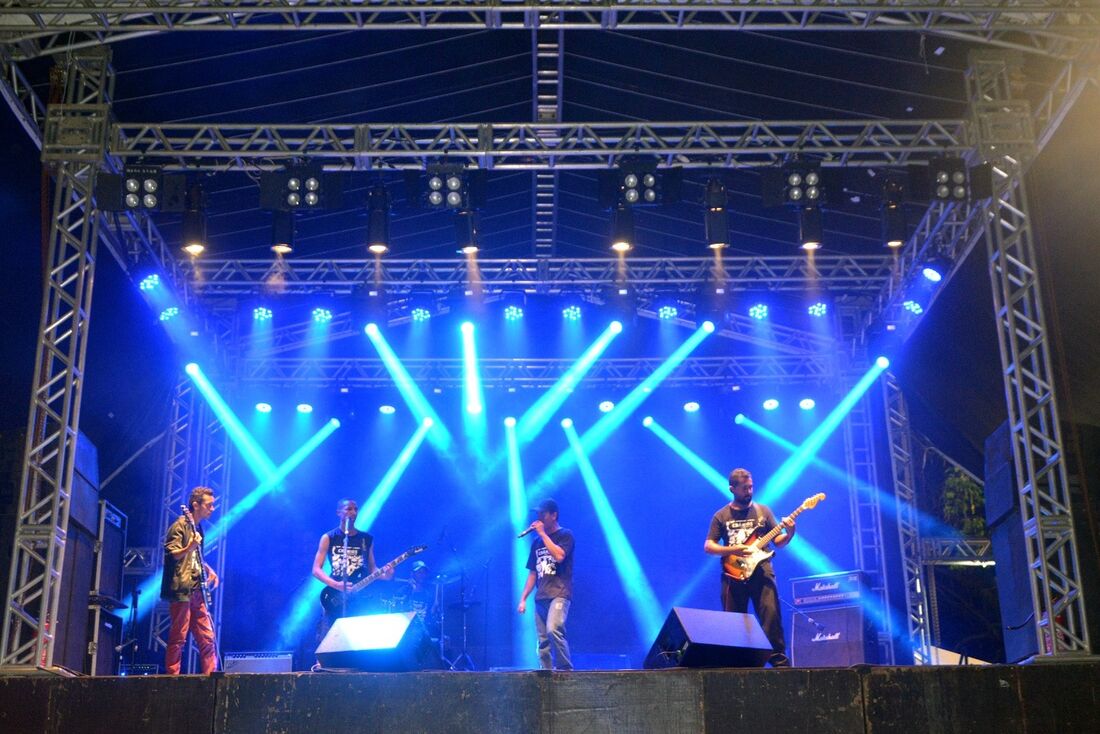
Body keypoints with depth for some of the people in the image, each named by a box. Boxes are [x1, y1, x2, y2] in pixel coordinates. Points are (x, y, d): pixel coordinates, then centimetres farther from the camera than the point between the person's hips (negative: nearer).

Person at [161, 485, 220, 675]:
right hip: (182, 590, -8)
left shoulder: (197, 528, 18)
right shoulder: (180, 526, -6)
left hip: (196, 590, 8)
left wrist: (209, 570, 15)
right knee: (178, 638, -7)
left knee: (207, 637, 5)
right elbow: (172, 554, -14)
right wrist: (190, 547, -30)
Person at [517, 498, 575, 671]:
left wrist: (543, 533, -10)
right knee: (543, 643, 4)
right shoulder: (537, 542, 18)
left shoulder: (565, 535, 2)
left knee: (553, 630, -26)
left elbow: (559, 556, -18)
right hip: (541, 597, 7)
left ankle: (566, 669, -18)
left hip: (559, 594, -7)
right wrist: (523, 599, 13)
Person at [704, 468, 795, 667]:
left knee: (771, 616, -13)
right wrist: (732, 550, -11)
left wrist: (790, 533, -12)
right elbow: (708, 546, 4)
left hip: (761, 572, 0)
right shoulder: (721, 516, 8)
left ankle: (779, 661, -9)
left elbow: (778, 542, 9)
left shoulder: (763, 511, 10)